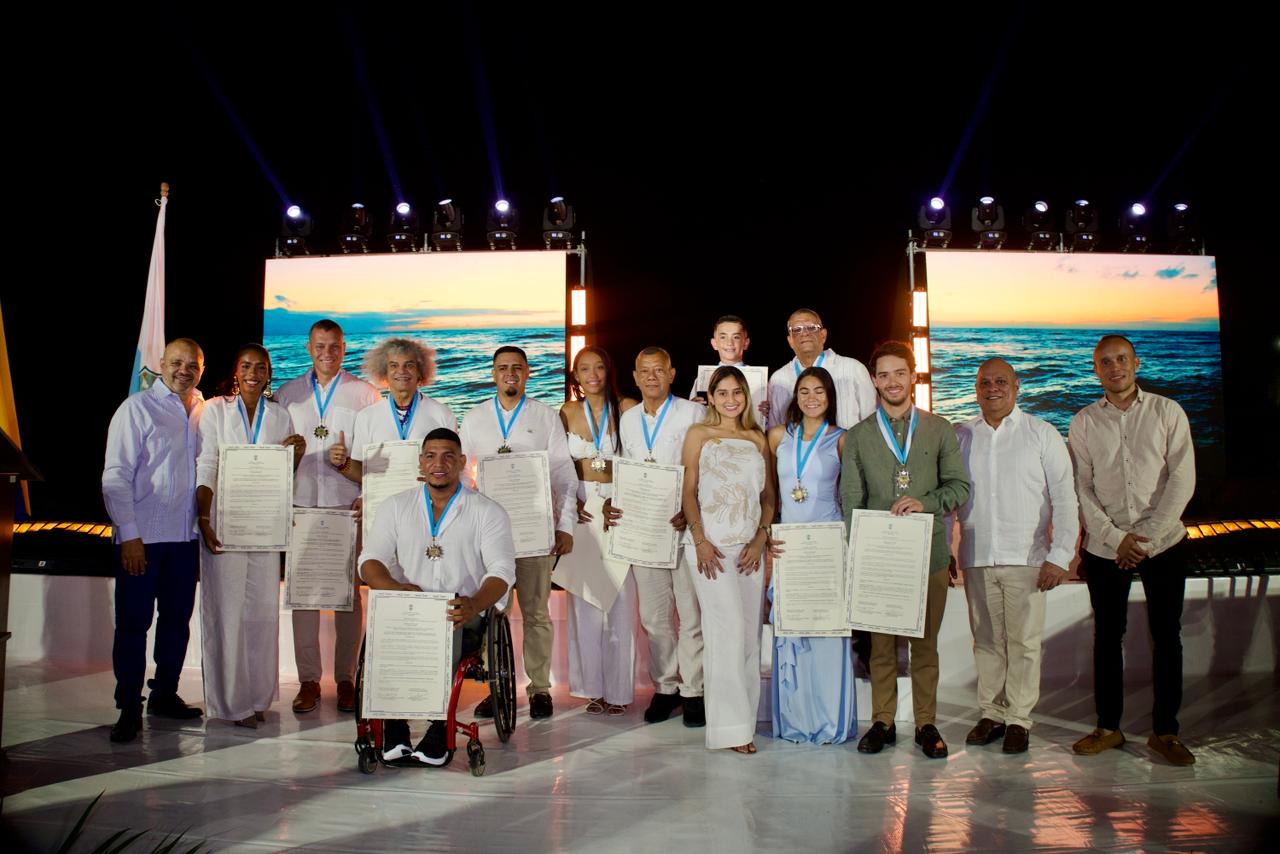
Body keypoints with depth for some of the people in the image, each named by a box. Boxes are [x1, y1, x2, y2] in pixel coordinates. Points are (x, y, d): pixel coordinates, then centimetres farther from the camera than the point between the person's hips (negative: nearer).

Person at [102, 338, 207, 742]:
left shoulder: (204, 412, 9)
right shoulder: (137, 408, -5)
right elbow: (115, 477, -8)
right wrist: (129, 534, -13)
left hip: (186, 536, 5)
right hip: (141, 537, -5)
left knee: (177, 619, 12)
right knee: (133, 624, 0)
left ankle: (164, 695, 26)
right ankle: (129, 709, 9)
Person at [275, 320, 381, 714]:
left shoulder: (364, 394, 5)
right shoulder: (288, 394, 12)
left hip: (348, 505, -2)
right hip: (301, 505, 2)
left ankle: (346, 678, 12)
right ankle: (308, 680, 11)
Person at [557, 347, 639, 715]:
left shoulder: (627, 408, -2)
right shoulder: (567, 413, 6)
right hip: (581, 511, 2)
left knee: (620, 598, -1)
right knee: (584, 599, 5)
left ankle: (618, 688, 10)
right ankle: (593, 686, 16)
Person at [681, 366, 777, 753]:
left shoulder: (758, 440, 14)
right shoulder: (699, 434, 5)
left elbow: (769, 496, 12)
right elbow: (689, 491, 1)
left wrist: (760, 540, -1)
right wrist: (700, 541, -10)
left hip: (750, 546, 4)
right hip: (712, 544, -4)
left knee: (749, 632, 5)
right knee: (728, 628, -10)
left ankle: (743, 716, 16)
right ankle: (730, 726, -3)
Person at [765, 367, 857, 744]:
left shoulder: (841, 440, 2)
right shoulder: (778, 436, 8)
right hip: (786, 543, 2)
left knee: (828, 630, -1)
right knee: (789, 631, 4)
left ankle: (829, 721, 11)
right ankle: (794, 719, 15)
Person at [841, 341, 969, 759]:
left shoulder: (940, 430, 7)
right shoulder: (857, 436, 7)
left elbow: (959, 488, 5)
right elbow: (851, 501, 4)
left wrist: (924, 502, -14)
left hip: (928, 553, 0)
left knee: (925, 642, 7)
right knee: (881, 643, 6)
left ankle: (926, 723, 19)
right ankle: (883, 721, 17)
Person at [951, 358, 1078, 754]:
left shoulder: (1042, 434, 3)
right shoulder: (960, 436, 8)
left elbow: (1065, 498, 1)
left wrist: (1059, 555, -7)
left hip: (1026, 558, -2)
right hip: (976, 558, 2)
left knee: (1024, 641, 2)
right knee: (986, 640, 8)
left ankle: (1018, 718, 14)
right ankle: (990, 713, 20)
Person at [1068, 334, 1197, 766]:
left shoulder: (1167, 412, 1)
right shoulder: (1083, 422, 3)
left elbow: (1182, 480, -4)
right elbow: (1080, 488, 1)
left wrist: (1147, 536, -11)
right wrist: (1116, 538, -9)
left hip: (1163, 542, 0)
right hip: (1105, 546, 1)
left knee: (1166, 636, 5)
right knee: (1107, 635, 7)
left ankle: (1165, 730, 16)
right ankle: (1108, 726, 18)